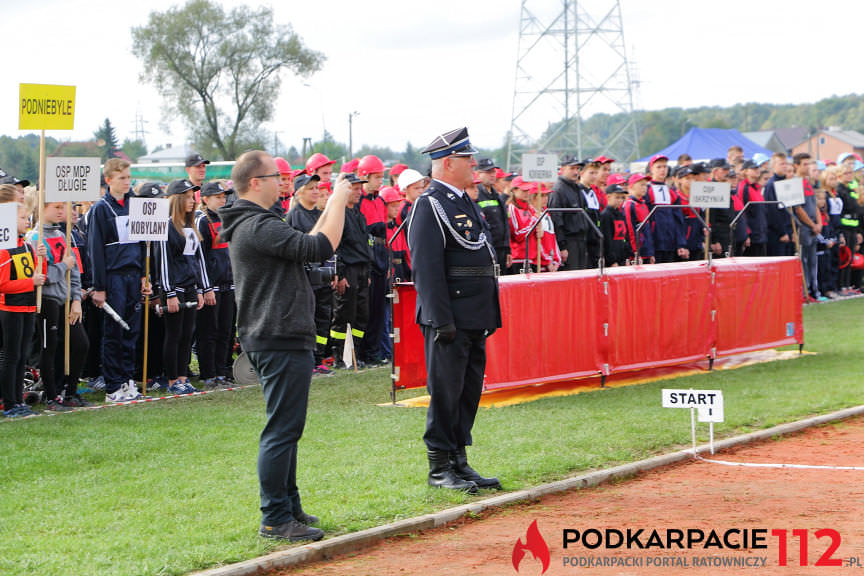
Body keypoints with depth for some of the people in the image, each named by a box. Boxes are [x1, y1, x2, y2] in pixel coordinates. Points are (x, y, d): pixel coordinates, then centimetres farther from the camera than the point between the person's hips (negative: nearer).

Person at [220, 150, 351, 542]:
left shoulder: (248, 225, 16)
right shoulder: (258, 226, -18)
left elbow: (304, 246, 22)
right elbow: (319, 248, -23)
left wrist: (332, 206, 15)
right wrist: (339, 201, -11)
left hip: (279, 341, 11)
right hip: (281, 341, -11)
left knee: (286, 429, 17)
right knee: (282, 429, -7)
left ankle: (290, 508, 25)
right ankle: (275, 520, -5)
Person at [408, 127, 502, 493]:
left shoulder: (464, 202, 18)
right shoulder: (430, 205, -11)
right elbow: (427, 268, -17)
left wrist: (488, 316, 20)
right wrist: (442, 321, -21)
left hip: (474, 321, 9)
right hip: (450, 321, -9)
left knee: (469, 391, 12)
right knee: (445, 392, -3)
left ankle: (459, 462, 19)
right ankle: (440, 467, 5)